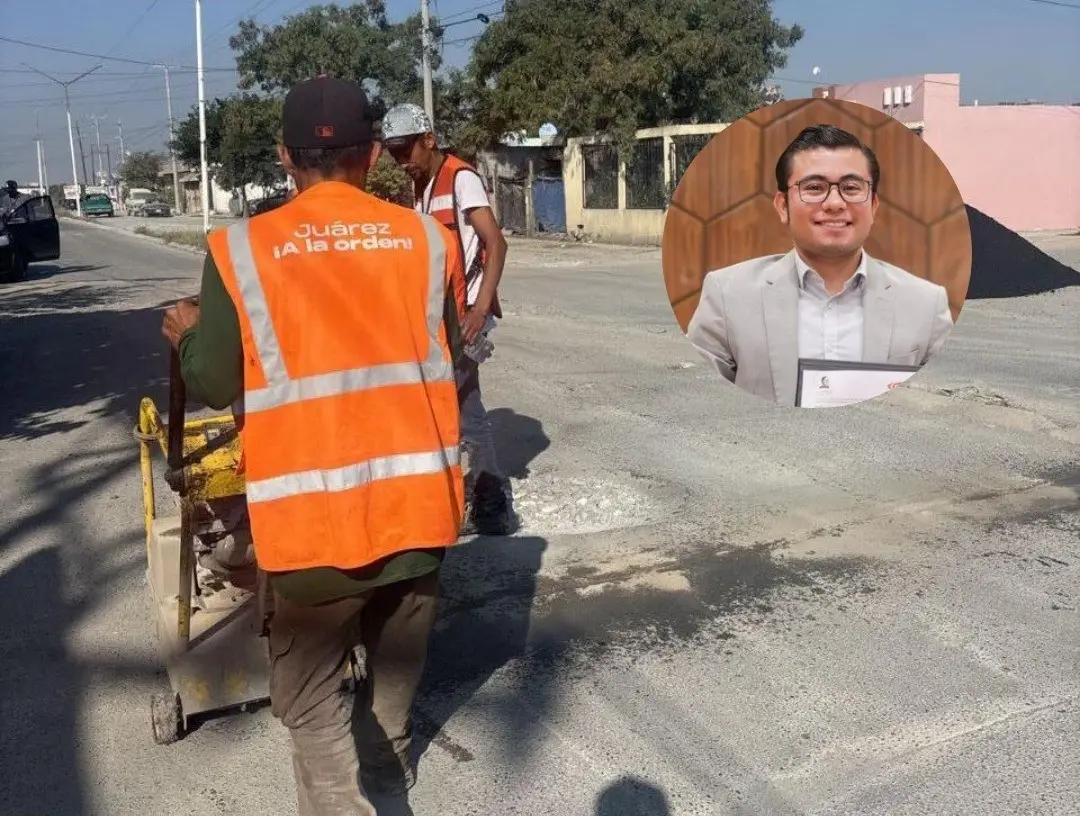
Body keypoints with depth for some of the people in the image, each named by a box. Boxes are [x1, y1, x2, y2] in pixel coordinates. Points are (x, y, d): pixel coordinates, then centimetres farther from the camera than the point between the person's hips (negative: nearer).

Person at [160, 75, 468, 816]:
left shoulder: (241, 250, -8)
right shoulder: (428, 238, -1)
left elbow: (215, 385, -1)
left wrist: (189, 336, 20)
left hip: (315, 511, -3)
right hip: (419, 496, 4)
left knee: (311, 693, 13)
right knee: (396, 662, 27)